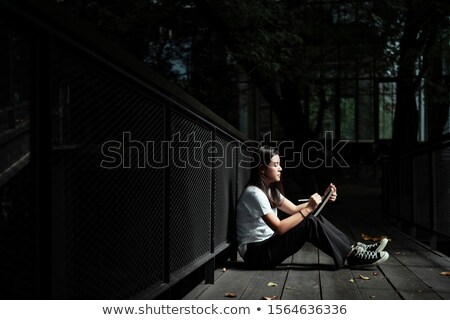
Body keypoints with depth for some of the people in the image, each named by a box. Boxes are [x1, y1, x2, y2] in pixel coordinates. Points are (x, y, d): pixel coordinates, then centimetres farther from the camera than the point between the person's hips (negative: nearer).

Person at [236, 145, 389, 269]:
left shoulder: (270, 190, 10)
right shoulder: (254, 193, -21)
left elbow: (294, 210, 8)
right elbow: (279, 228, -27)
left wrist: (323, 199, -3)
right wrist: (308, 208, -25)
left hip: (268, 244, 9)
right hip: (256, 253, -9)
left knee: (316, 219, -3)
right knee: (309, 223, -20)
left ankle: (355, 247, 1)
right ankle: (352, 256, -10)